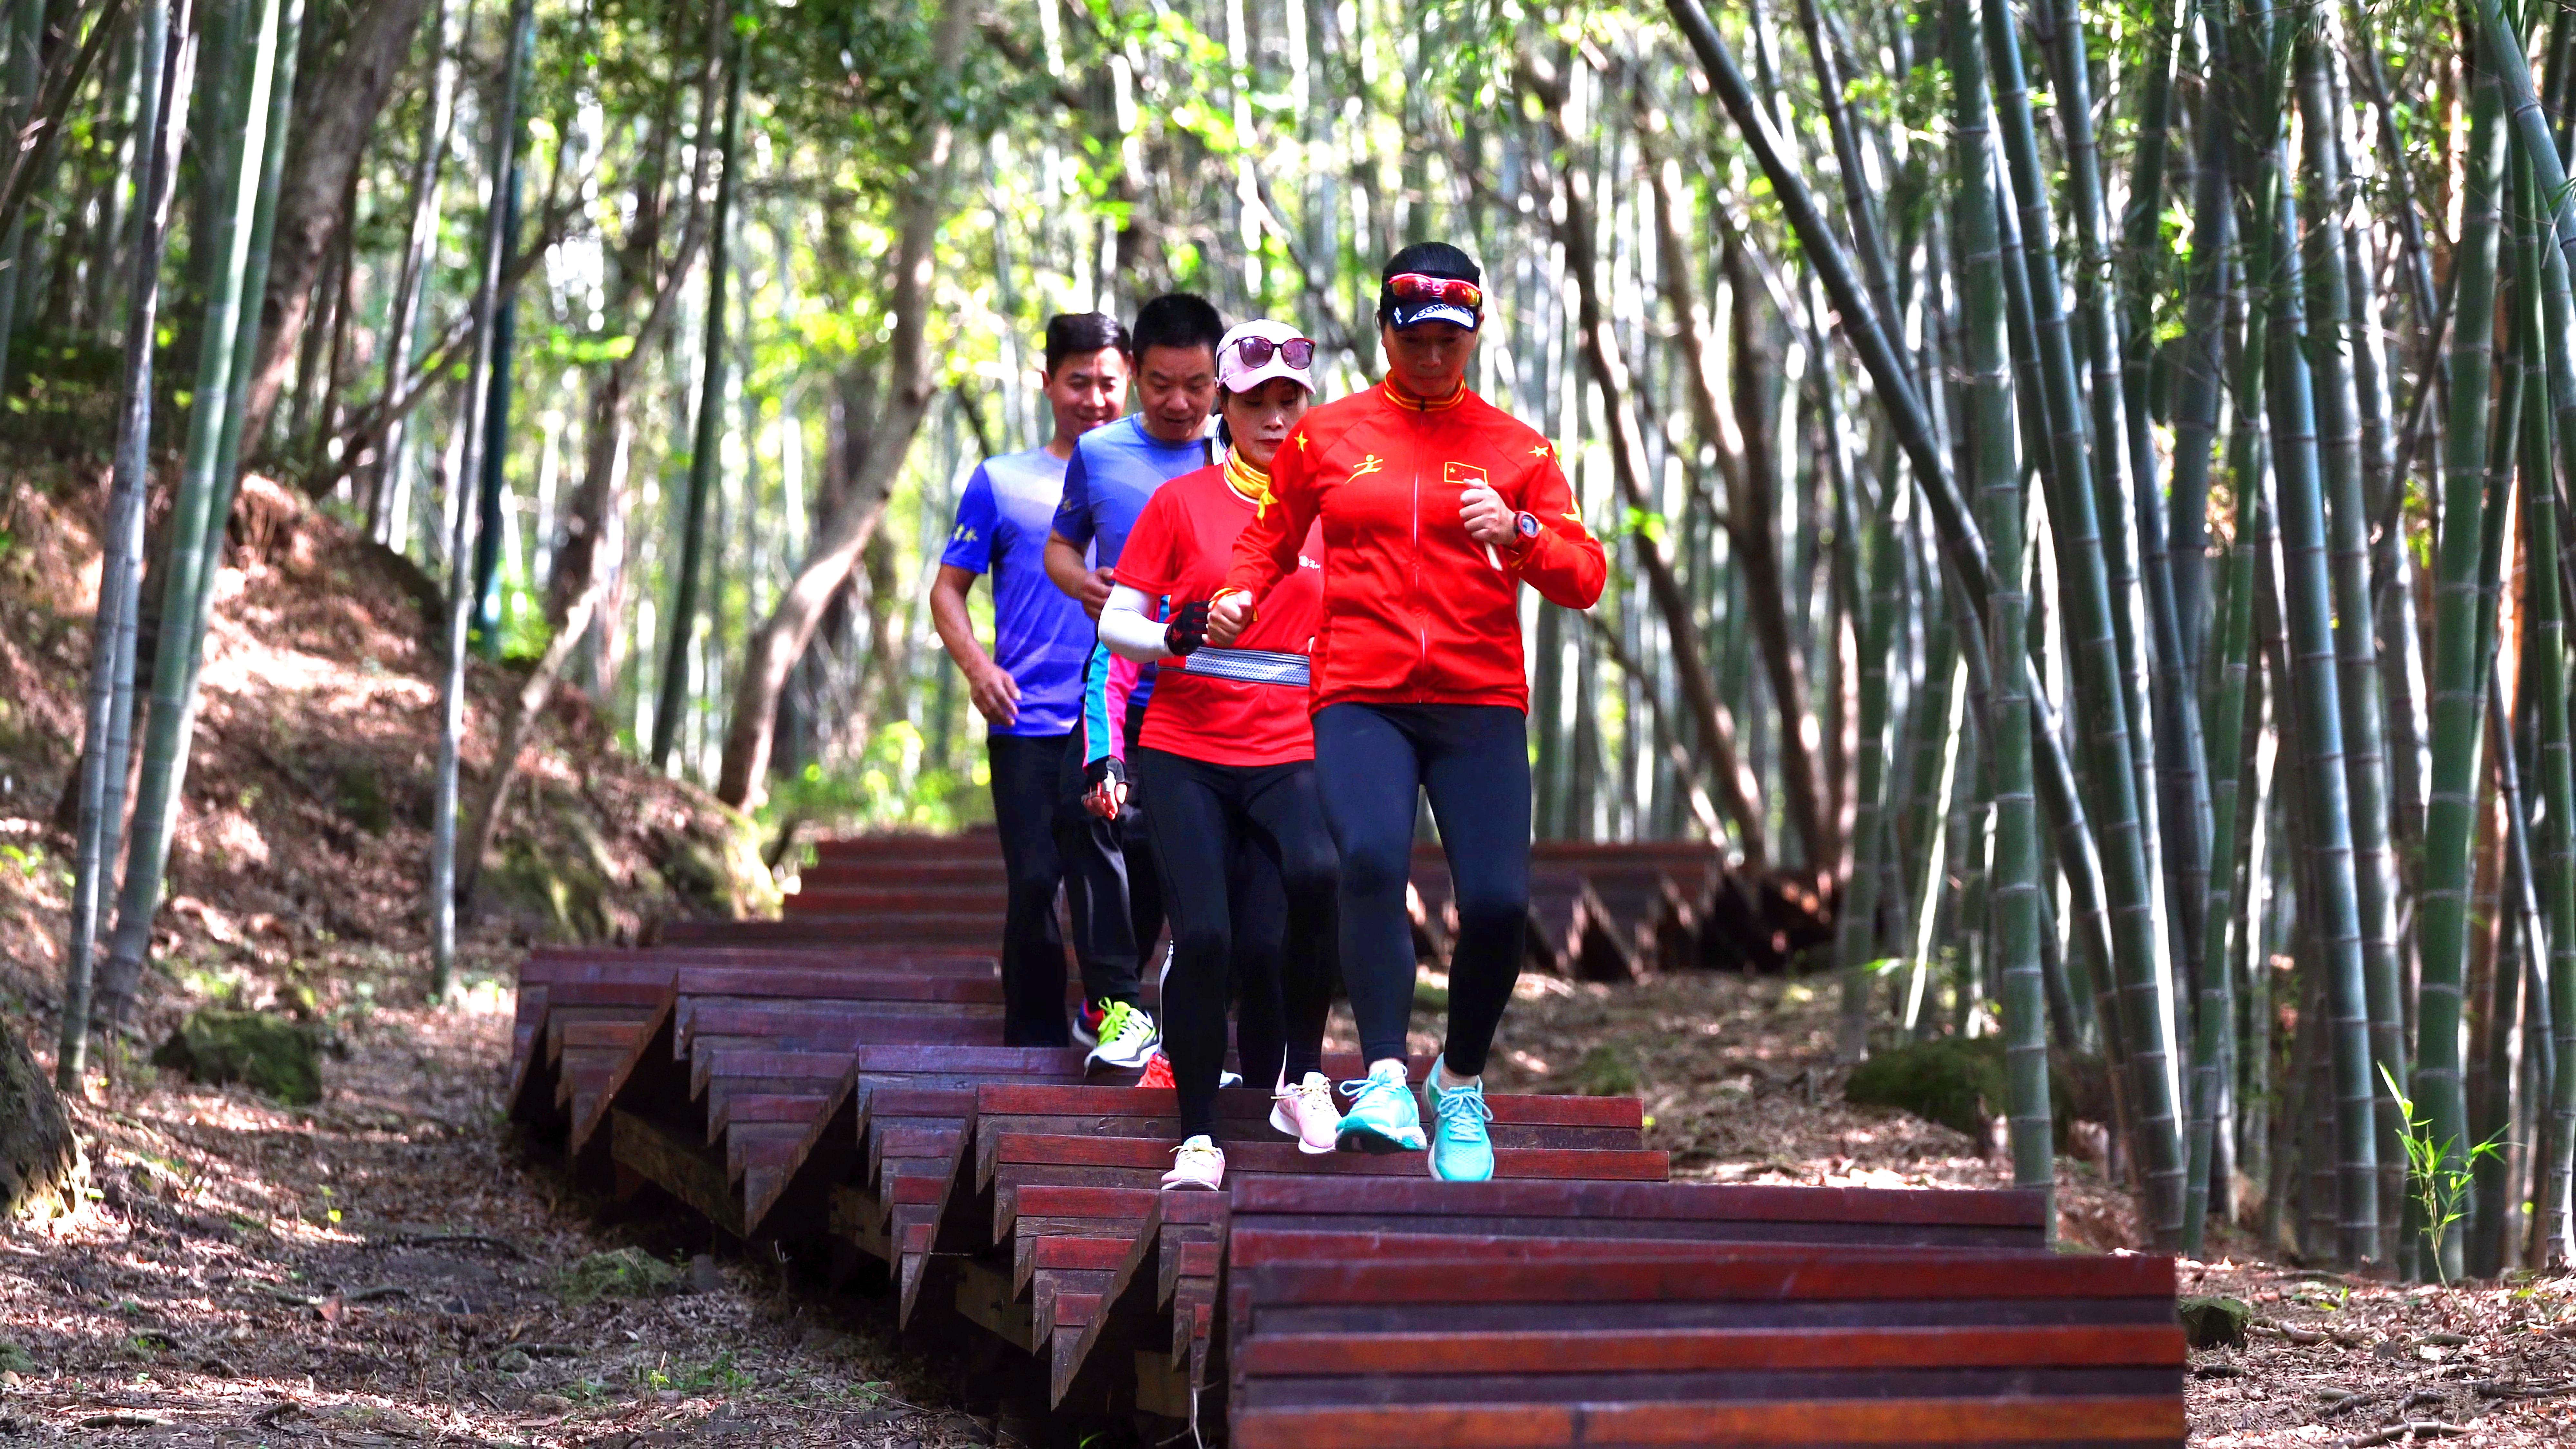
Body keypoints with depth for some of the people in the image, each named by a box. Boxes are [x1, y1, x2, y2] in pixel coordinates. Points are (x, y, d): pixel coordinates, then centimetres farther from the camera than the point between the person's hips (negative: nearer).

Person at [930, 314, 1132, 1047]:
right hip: (1030, 724, -1)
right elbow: (949, 588, 11)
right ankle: (1034, 1047, 2)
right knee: (1035, 884, -6)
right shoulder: (1003, 481, 11)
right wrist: (977, 666, -7)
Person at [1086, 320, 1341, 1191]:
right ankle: (1198, 1140, -1)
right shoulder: (1180, 503, 6)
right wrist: (1175, 640, -17)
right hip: (1185, 752, 0)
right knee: (1203, 937, -12)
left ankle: (1300, 1079, -13)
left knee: (1317, 875, -29)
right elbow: (1117, 622, 4)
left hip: (1291, 753, 0)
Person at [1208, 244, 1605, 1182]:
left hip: (1481, 701, 1)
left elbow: (1585, 579, 5)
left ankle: (1461, 1086, 14)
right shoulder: (1325, 437, 11)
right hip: (1360, 699, -1)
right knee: (1371, 858, -28)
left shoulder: (1515, 448, 10)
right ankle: (1386, 1085, -31)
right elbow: (1272, 538, 23)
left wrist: (1518, 534, -14)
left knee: (1498, 901, -11)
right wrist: (1239, 595, 1)